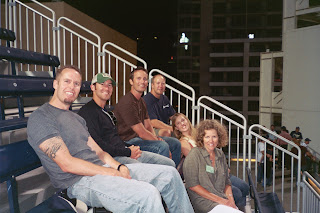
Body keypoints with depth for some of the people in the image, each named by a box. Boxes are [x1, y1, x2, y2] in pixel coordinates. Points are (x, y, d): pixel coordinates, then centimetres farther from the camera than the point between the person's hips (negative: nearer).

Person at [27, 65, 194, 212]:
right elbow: (67, 164, -15)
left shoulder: (77, 119, 21)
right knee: (147, 194, -31)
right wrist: (112, 173, -15)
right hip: (79, 181, -8)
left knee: (169, 174, 2)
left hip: (101, 169, 9)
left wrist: (119, 167, -4)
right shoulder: (40, 118, -6)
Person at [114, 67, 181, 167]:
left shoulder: (141, 101, 13)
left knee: (175, 143, 7)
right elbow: (141, 133, -21)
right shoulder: (127, 102, -20)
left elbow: (148, 126, 12)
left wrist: (155, 137, -8)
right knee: (162, 146, -30)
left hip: (137, 137, 10)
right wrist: (158, 140, -12)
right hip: (127, 141, -10)